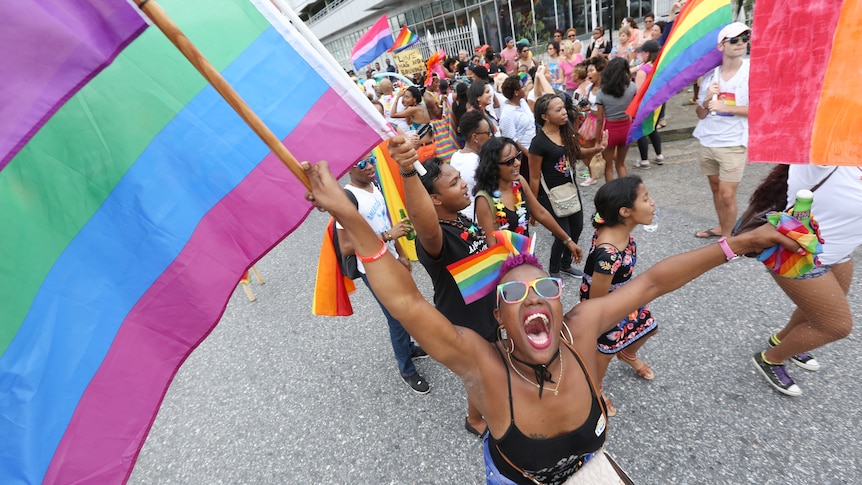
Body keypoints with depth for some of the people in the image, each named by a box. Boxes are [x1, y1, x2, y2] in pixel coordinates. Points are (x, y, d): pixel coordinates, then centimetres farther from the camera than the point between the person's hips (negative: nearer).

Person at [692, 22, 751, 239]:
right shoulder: (710, 75, 5)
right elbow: (701, 114, 6)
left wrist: (726, 107, -19)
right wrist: (707, 99, -13)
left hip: (734, 143, -4)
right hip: (708, 141, 4)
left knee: (727, 194, -7)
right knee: (715, 188, 15)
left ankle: (726, 237, 9)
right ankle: (721, 227, 33)